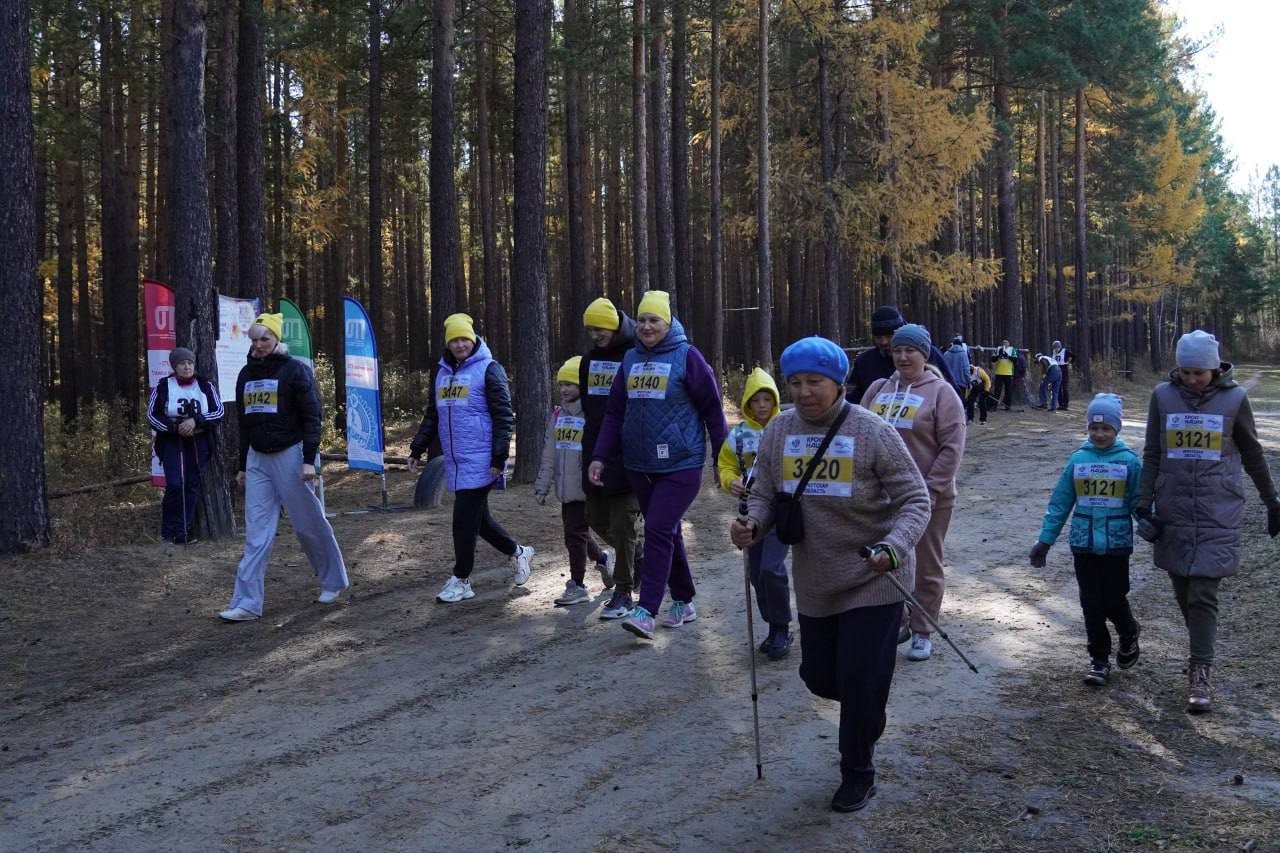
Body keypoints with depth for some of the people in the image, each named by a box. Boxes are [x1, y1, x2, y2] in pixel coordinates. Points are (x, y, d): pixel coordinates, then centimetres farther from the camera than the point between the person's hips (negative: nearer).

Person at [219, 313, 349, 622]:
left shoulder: (295, 370, -6)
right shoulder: (247, 374, 12)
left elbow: (311, 416, -10)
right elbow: (244, 422, 19)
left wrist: (309, 460, -16)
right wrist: (242, 465, 18)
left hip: (289, 455, -5)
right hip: (257, 458, 5)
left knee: (309, 524, 4)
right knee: (257, 533, 0)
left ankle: (333, 582, 24)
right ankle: (247, 603, -3)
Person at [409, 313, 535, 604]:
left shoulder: (488, 369, -7)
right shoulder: (442, 372, 14)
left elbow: (503, 416, -11)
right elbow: (432, 415, 22)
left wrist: (499, 458, -16)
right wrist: (417, 449, 16)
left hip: (479, 462, -7)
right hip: (454, 461, 7)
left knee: (465, 519, -5)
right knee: (477, 517, 13)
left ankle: (461, 580, 6)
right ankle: (518, 552, 33)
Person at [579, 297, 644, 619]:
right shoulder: (590, 359, 12)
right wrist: (592, 446, 15)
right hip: (597, 453, 7)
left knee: (622, 524, -4)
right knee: (597, 519, 12)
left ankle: (623, 593, 4)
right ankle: (643, 556, 34)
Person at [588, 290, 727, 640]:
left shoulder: (686, 357, -7)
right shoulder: (630, 359, 9)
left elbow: (712, 409, -4)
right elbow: (614, 412, 13)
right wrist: (600, 456, 6)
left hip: (681, 465, -6)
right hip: (639, 465, 6)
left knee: (658, 530, -14)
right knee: (667, 533, 14)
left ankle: (646, 610, -13)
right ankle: (684, 602, 27)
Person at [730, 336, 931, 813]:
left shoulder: (872, 432, -15)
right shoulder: (778, 433, -2)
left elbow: (914, 499, -13)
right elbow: (765, 495, 4)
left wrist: (894, 547, -31)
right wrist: (752, 526, -19)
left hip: (874, 579, -5)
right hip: (814, 582, 5)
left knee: (860, 681, -2)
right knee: (819, 676, 14)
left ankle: (858, 775, 22)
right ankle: (866, 710, 49)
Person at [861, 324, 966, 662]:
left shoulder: (941, 393, -7)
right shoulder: (879, 389, 7)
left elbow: (952, 448, -12)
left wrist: (931, 489, -16)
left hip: (928, 498, -5)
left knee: (926, 567, 7)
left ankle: (923, 633, 18)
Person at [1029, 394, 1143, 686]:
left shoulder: (1129, 461, -5)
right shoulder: (1078, 459, 0)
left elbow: (1139, 503, -1)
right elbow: (1060, 503, 5)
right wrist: (1045, 540, 5)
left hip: (1116, 544, -2)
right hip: (1083, 543, 2)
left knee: (1113, 601, 2)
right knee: (1091, 604, 7)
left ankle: (1129, 635, 35)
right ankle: (1099, 660, 19)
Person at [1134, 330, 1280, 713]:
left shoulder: (1234, 398, -3)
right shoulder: (1163, 396, 0)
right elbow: (1152, 455, 6)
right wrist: (1145, 506, 2)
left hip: (1219, 513, -3)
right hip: (1174, 511, 3)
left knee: (1203, 593, -8)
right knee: (1184, 592, 11)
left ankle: (1201, 673, -3)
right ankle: (1201, 649, 31)